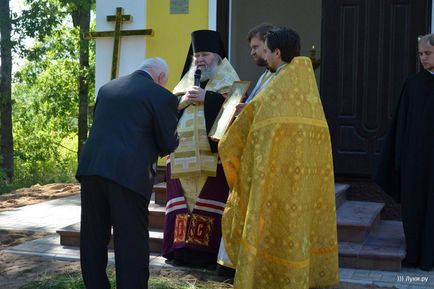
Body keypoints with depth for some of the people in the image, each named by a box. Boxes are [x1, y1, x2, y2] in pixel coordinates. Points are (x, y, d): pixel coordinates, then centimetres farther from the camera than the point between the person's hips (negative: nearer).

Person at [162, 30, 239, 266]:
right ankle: (181, 248, 9)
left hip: (214, 155, -4)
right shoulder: (185, 82, 21)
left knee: (210, 205, -7)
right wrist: (181, 102, -5)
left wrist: (207, 98, -12)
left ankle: (207, 252, -2)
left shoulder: (227, 81, 8)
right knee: (182, 203, 3)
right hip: (182, 157, 5)